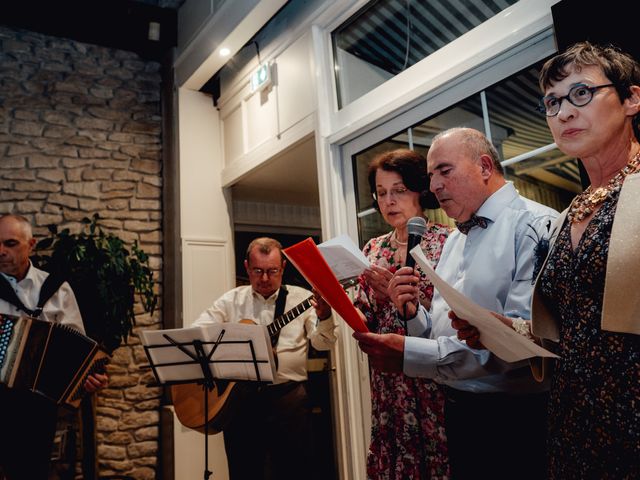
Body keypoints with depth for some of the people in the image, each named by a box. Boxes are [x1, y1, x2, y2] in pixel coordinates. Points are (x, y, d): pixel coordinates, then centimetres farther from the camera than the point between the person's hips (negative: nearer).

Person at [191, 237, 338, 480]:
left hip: (288, 397, -1)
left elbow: (322, 343, -5)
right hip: (237, 397, 2)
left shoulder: (302, 298, 2)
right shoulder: (231, 300, 7)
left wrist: (324, 317, -26)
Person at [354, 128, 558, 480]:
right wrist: (412, 312, -8)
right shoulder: (453, 240, 12)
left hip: (516, 418, -7)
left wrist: (411, 355, -26)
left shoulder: (536, 225, -13)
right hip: (458, 410, 7)